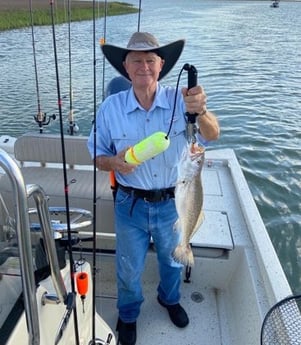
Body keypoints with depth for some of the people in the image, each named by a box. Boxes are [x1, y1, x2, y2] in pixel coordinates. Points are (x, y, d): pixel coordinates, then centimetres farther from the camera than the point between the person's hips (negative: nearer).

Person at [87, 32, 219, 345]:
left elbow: (212, 135, -25)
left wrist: (200, 111, -47)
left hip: (173, 203, 1)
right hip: (131, 205, 0)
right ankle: (128, 314, 52)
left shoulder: (179, 100, -13)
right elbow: (98, 155, -2)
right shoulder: (111, 107, -10)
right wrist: (115, 162, -25)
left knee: (173, 260, 26)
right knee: (129, 269, 20)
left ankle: (170, 298, 60)